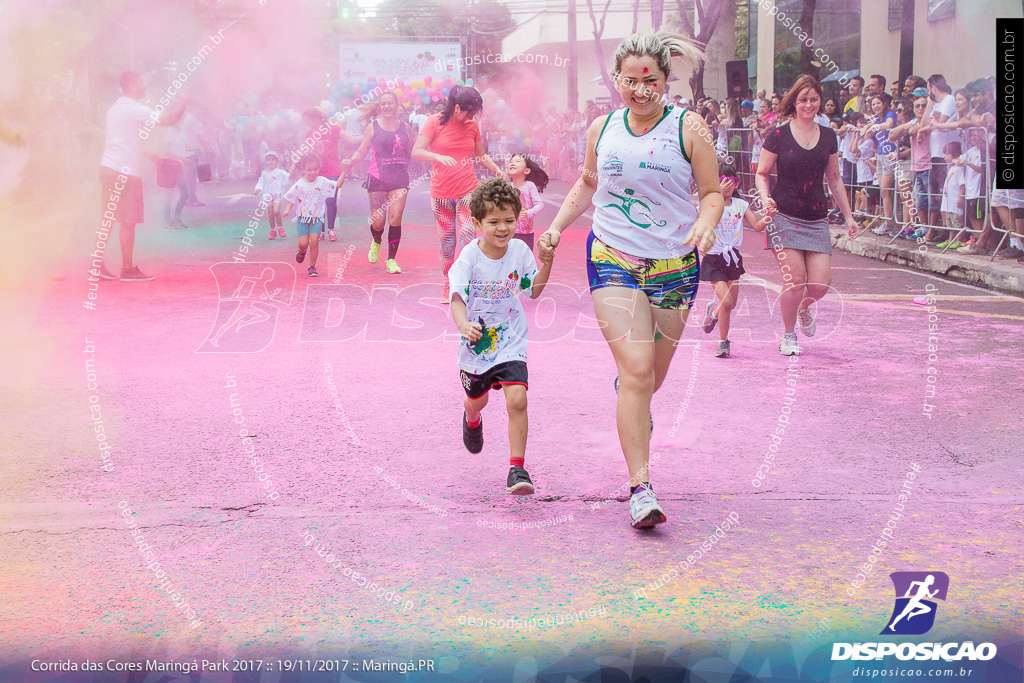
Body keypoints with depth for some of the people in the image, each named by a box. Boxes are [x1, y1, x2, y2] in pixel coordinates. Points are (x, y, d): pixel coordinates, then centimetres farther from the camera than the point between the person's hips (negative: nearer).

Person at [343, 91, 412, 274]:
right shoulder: (372, 127, 3)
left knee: (395, 219, -10)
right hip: (377, 178, -1)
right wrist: (351, 161, -15)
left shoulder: (404, 128, 9)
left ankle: (391, 260, 2)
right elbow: (362, 152, 3)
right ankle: (376, 242, 35)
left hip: (400, 179, 1)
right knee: (378, 221, -1)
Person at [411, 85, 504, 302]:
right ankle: (448, 286, 17)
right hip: (441, 192, -1)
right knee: (447, 243, 4)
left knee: (467, 238, -14)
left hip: (468, 191, 1)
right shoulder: (435, 122, -4)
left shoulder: (472, 125, 6)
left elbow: (481, 156, 17)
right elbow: (416, 152, -10)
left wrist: (498, 171, 1)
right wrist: (438, 156, -28)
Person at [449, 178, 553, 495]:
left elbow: (533, 291, 5)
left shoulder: (520, 250, -9)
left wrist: (546, 265, -12)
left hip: (511, 342, 0)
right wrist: (464, 325, -45)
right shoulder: (469, 257, -18)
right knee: (477, 399, 23)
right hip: (476, 342, 0)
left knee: (517, 398, -20)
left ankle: (517, 469, -12)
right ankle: (472, 419, 63)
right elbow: (457, 299, -26)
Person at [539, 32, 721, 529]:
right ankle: (641, 489, -12)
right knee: (636, 371, -15)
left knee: (651, 377, 13)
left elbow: (713, 192, 1)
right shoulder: (602, 129, 5)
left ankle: (629, 397, 53)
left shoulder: (689, 128, -2)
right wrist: (557, 226, 11)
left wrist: (705, 224, -19)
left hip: (674, 265, 1)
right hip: (613, 260, 0)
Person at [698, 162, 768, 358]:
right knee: (726, 301, -15)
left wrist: (767, 218, -24)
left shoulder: (741, 205, 3)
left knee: (731, 303, 10)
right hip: (714, 259, -5)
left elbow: (757, 226, -3)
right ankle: (723, 342, 3)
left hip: (733, 257, 5)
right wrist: (719, 195, -36)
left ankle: (713, 311, 45)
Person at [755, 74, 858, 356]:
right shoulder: (779, 136, -2)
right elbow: (761, 174, 3)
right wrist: (765, 198, -17)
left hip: (817, 219, 4)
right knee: (795, 278, -12)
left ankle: (804, 308, 30)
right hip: (785, 217, -3)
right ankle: (789, 336, 10)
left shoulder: (828, 136, 9)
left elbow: (834, 178, 18)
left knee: (821, 282, -7)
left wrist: (848, 215, 17)